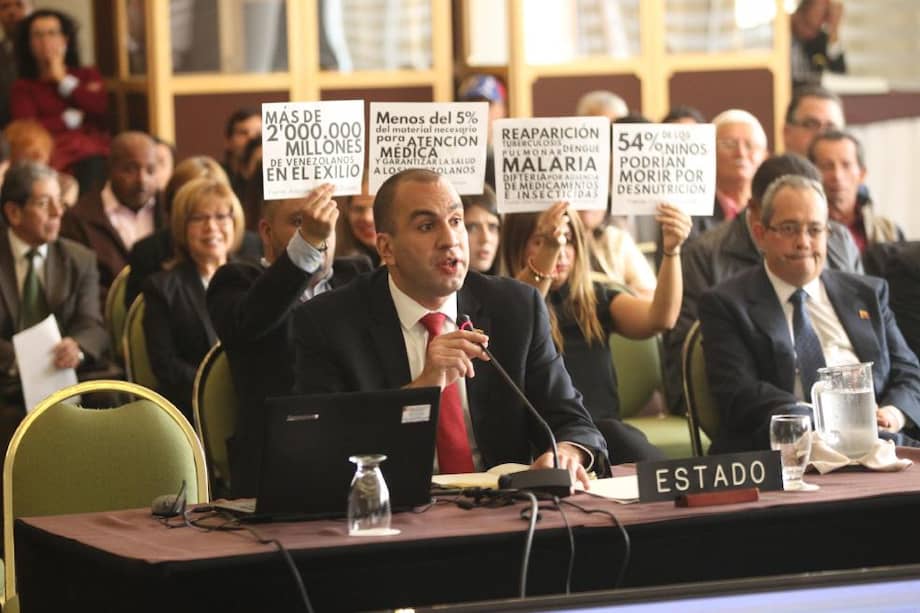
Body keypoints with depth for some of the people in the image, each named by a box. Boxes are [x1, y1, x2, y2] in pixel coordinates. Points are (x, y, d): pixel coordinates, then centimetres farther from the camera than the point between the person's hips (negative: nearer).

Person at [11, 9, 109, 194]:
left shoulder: (87, 75, 25)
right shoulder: (23, 87, 16)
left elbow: (102, 109, 3)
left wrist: (65, 81, 12)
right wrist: (74, 118, 6)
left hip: (92, 153, 2)